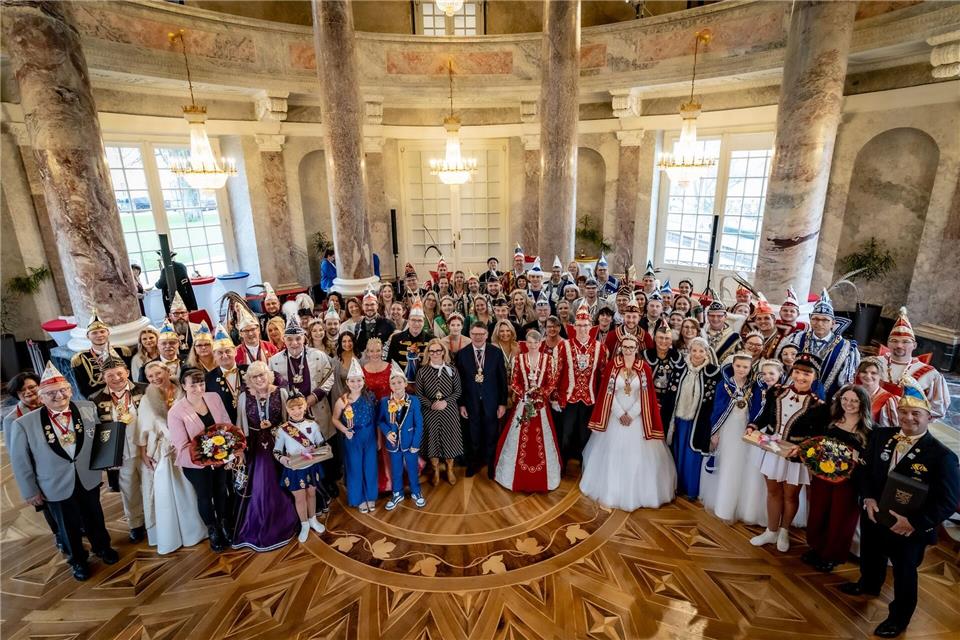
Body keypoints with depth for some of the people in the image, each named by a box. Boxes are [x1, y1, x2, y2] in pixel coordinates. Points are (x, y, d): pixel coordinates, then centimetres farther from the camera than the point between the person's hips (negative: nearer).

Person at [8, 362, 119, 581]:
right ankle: (77, 559, 46)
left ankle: (102, 547, 50)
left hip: (88, 479, 2)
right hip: (56, 487, -1)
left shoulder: (88, 409, -15)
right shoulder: (24, 424, -19)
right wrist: (29, 491, -2)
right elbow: (20, 462, -7)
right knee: (68, 527, 20)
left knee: (94, 518, 23)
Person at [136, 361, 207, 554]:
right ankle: (169, 537, 23)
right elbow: (143, 429, -3)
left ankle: (192, 530, 29)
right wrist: (143, 454, -6)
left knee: (187, 491, 11)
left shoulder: (181, 394, -3)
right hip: (159, 452, -1)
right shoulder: (147, 399, -5)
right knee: (164, 495, 7)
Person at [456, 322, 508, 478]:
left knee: (492, 436, 12)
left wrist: (503, 403, -3)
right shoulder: (462, 353, -6)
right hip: (471, 402, 0)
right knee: (473, 436, 15)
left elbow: (502, 379, -3)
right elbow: (459, 381, -2)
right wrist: (461, 403, -3)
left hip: (491, 402, 0)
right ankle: (473, 464, 36)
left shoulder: (496, 352, -6)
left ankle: (492, 465, 33)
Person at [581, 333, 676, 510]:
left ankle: (636, 492, 21)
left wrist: (631, 414, -11)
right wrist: (620, 413, -10)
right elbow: (607, 392, -5)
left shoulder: (644, 367, -3)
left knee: (637, 457, 4)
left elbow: (646, 395, -4)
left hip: (637, 418, 0)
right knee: (613, 455, 7)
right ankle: (611, 490, 23)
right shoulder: (612, 365, -5)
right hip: (615, 417, 0)